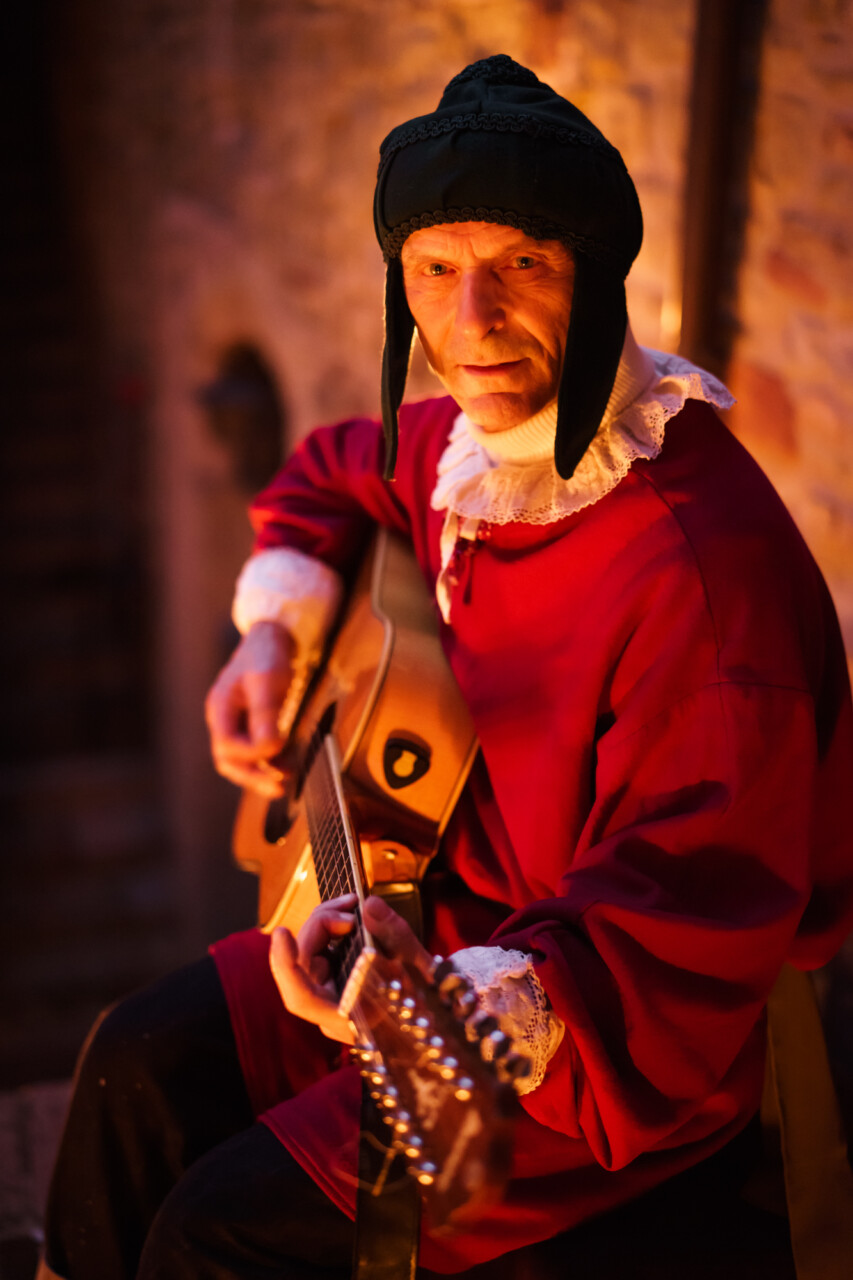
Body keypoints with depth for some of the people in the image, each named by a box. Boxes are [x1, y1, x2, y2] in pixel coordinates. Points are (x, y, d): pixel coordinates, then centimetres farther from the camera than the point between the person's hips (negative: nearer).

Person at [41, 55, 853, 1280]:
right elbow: (332, 472, 20)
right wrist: (277, 625, 3)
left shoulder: (706, 565, -31)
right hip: (455, 920, 8)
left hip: (640, 1032, -8)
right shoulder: (467, 442, -4)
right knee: (144, 1062, 6)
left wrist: (465, 1000, -43)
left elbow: (687, 920, -29)